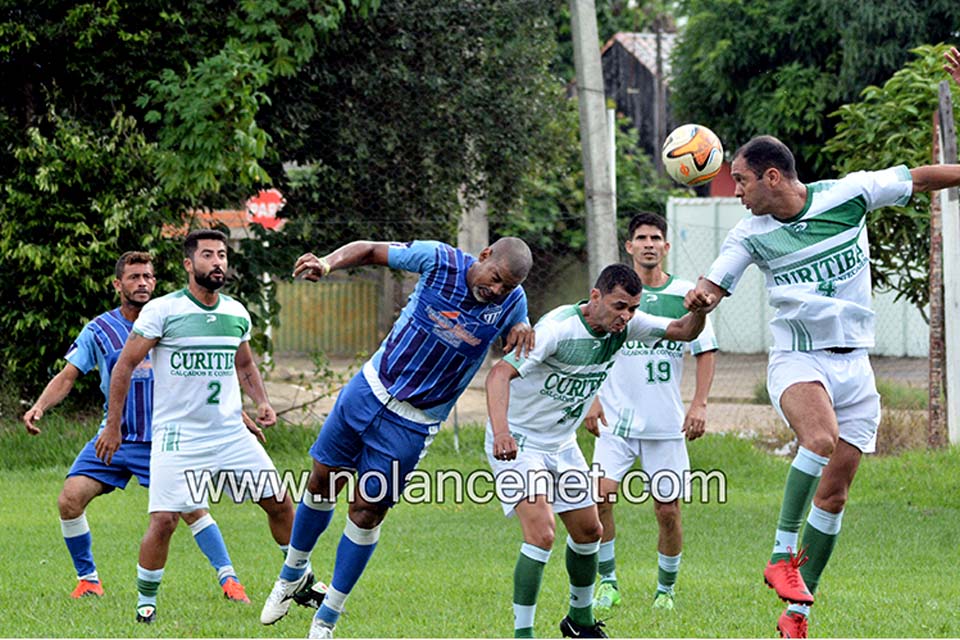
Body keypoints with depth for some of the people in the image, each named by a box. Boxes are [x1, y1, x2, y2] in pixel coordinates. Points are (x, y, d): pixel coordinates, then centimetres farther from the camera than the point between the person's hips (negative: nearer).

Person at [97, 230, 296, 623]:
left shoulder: (236, 313, 7)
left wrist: (261, 401, 5)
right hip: (178, 436, -5)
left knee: (279, 503, 5)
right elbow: (125, 366, -4)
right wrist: (112, 427, -5)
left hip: (232, 433, 5)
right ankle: (146, 599, 7)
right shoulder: (162, 311, -9)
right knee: (164, 521, -14)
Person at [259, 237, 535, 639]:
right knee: (322, 483, 11)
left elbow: (515, 355, 10)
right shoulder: (439, 261, -14)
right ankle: (292, 574, 37)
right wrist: (327, 264, -24)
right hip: (370, 391, 1)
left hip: (412, 426, -1)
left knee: (367, 511, -1)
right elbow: (370, 251, -5)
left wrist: (521, 331, -14)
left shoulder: (512, 302, -11)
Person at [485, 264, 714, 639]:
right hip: (516, 443, -8)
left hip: (561, 444, 8)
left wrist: (700, 310, -23)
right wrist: (501, 431, -53)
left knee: (589, 531, 14)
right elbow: (500, 373, -38)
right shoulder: (558, 328, -29)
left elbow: (685, 331, 1)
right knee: (541, 533, -22)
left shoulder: (624, 325, -7)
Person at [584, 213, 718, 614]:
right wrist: (592, 400, -1)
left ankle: (665, 591, 18)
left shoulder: (685, 294, 2)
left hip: (667, 424, 0)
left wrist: (699, 404, -4)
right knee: (600, 497, -17)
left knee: (668, 511, -1)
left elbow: (706, 351, 7)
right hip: (616, 419, 0)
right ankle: (608, 582, -2)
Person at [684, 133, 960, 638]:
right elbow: (712, 286, -2)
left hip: (854, 365, 2)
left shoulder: (848, 194, -5)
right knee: (821, 437, -34)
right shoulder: (750, 235, -2)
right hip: (796, 362, -2)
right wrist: (699, 299, -25)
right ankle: (782, 555, -27)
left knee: (833, 495, 1)